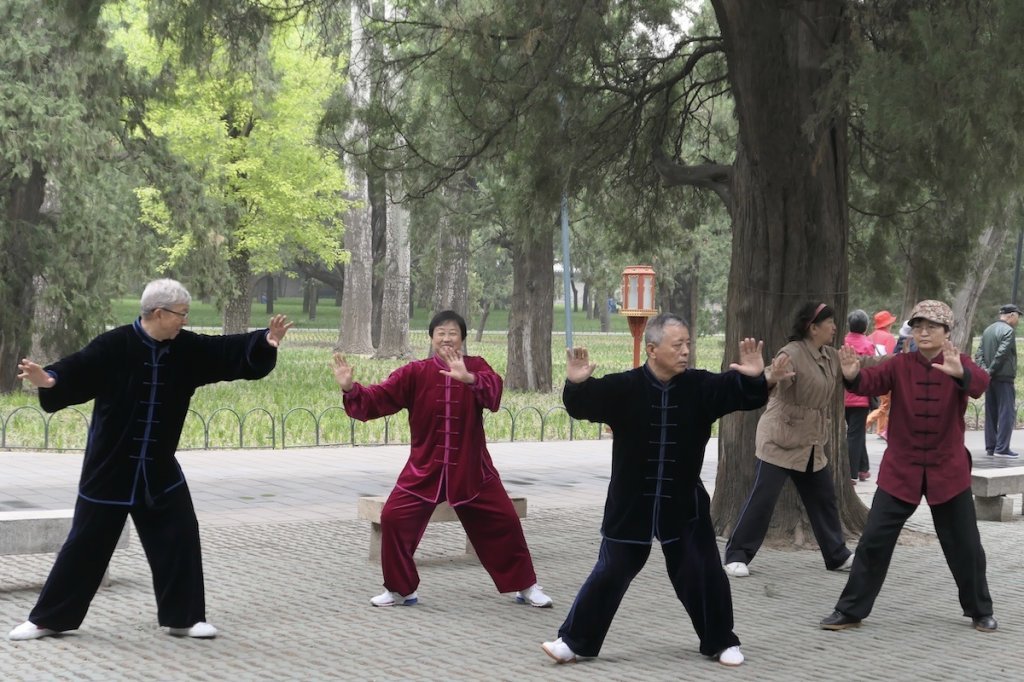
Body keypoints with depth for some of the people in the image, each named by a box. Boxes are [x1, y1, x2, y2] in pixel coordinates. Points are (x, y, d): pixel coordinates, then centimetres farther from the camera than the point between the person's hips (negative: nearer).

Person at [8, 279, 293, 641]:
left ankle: (183, 617, 16)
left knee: (180, 538, 3)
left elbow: (227, 352, 0)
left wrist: (264, 342, -15)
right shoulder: (114, 346, -17)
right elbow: (78, 370, -26)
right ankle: (47, 619, 16)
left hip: (159, 469, 5)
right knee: (86, 543, 2)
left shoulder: (186, 348, -1)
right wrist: (50, 380, -46)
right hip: (110, 468, -5)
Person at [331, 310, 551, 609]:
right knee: (394, 518, -8)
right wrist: (350, 388, -27)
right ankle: (399, 590, 10)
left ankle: (526, 587, 23)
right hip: (424, 468, 0)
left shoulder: (476, 367, -5)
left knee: (504, 522, 2)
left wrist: (468, 378, -45)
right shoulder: (415, 373, -4)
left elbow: (494, 390, -27)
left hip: (471, 469, 0)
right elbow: (378, 399, -9)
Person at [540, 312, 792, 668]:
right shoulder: (624, 388, -13)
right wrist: (576, 384, -39)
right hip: (630, 502, -2)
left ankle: (721, 642, 26)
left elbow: (738, 392, -11)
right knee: (611, 572, 4)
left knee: (703, 573, 6)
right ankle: (575, 641, 16)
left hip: (683, 502, 2)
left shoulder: (700, 386, -6)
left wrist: (757, 378, -32)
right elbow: (582, 405, -18)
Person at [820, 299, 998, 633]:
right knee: (874, 540, -1)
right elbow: (873, 381, -19)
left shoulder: (959, 364, -5)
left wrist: (959, 373, -51)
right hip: (900, 469, 1)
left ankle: (981, 611, 30)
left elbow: (980, 383, -27)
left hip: (948, 470, 0)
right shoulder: (900, 365, -2)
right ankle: (850, 610, 9)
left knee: (965, 545, 10)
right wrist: (853, 375, -43)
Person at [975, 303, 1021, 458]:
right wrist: (991, 370, -14)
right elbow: (1002, 353, -20)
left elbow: (979, 353, 8)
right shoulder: (1008, 331, -11)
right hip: (1004, 378, -8)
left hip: (990, 379, 8)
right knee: (1007, 413, -4)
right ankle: (1002, 448, -8)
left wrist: (984, 369, -4)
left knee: (991, 414, 11)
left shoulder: (988, 330, 14)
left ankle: (990, 447, 14)